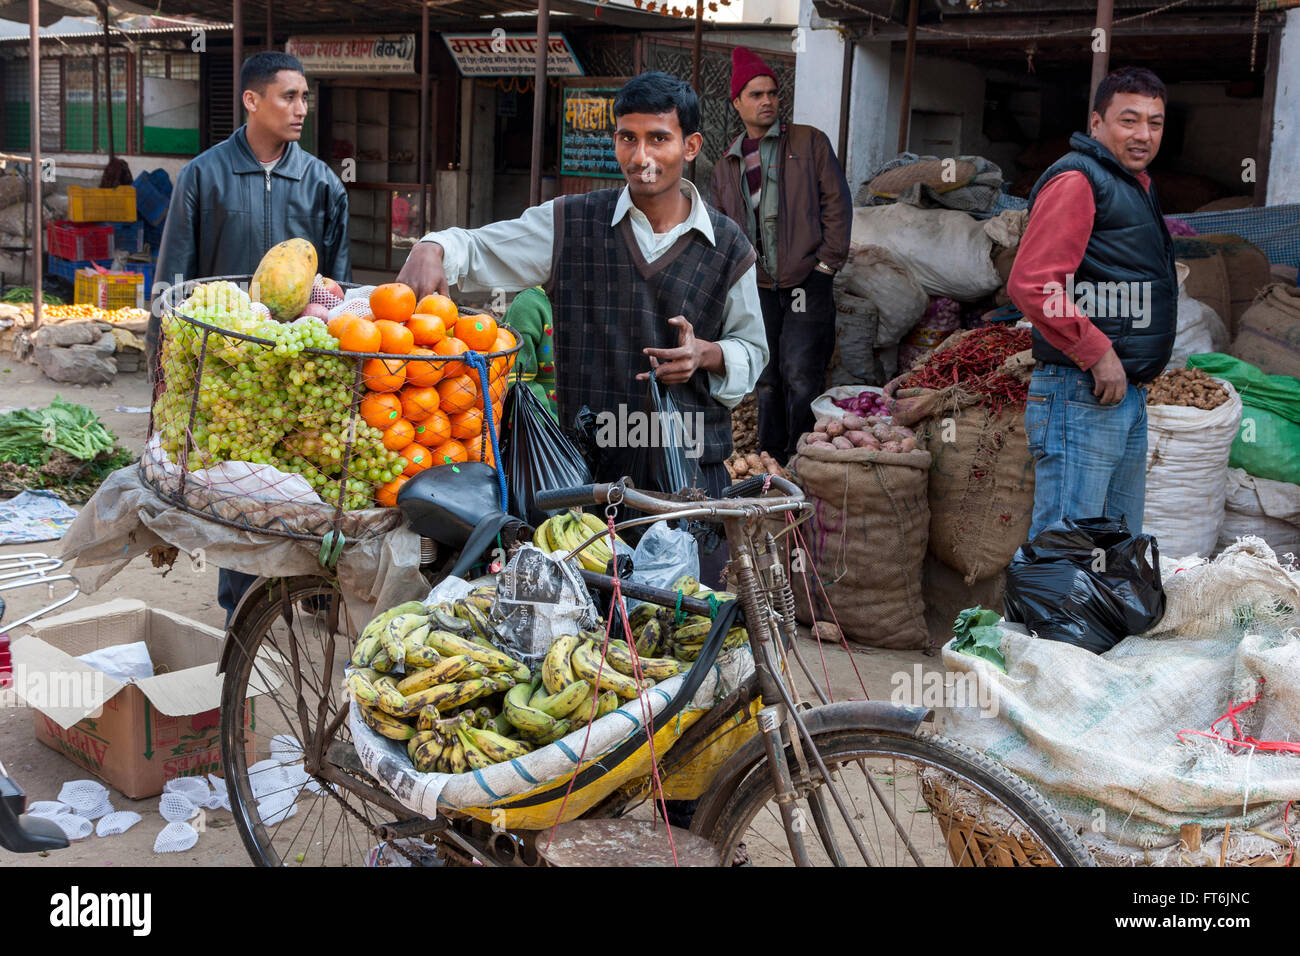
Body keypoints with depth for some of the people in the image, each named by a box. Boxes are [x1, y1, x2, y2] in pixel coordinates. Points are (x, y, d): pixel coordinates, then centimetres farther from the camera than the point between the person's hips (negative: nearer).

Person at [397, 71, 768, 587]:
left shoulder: (727, 246, 5)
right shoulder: (572, 224, 2)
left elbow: (751, 349, 14)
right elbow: (478, 250, 1)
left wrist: (706, 354, -7)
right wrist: (432, 249, -22)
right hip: (587, 467, 0)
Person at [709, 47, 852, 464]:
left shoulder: (809, 143, 5)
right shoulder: (727, 165, 15)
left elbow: (837, 203, 1)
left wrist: (827, 264, -6)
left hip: (805, 282, -4)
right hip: (758, 288, 4)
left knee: (801, 380, -9)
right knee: (767, 382, 7)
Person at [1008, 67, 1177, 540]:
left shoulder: (1136, 184, 21)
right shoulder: (1077, 180, -11)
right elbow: (1029, 283, -23)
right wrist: (1098, 353, -19)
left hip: (1127, 395, 10)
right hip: (1084, 397, -10)